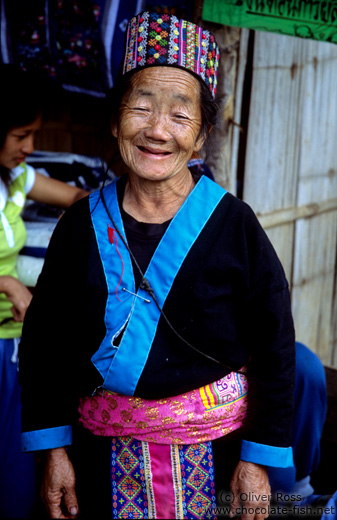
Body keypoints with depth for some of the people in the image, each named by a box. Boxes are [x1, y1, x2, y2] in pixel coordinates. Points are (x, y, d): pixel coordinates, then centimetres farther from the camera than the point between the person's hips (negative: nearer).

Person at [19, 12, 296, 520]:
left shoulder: (233, 224, -11)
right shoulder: (83, 223, -4)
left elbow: (273, 350, -6)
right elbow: (44, 340, 3)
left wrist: (259, 460, -6)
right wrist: (53, 448, 1)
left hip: (213, 447, -1)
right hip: (103, 452, 2)